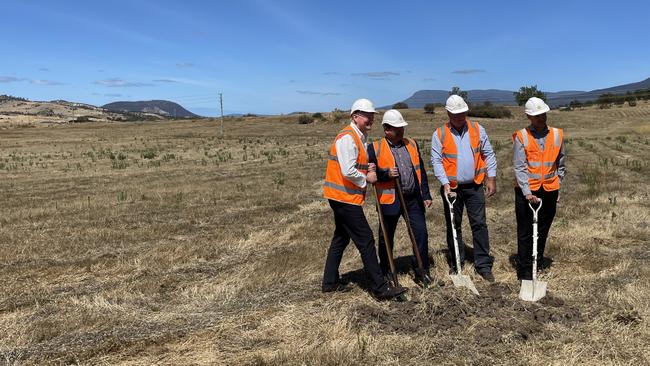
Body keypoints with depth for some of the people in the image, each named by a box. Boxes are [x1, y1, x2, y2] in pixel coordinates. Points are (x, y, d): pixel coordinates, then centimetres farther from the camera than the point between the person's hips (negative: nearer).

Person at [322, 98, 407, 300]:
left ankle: (330, 282, 27)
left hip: (342, 197, 11)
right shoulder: (347, 137, -17)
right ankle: (380, 288, -1)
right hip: (345, 197, -11)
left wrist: (368, 168, -1)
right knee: (366, 240, -7)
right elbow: (348, 171, -25)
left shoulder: (361, 137, 14)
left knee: (341, 238, 17)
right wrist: (366, 179, -9)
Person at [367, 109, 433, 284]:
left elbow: (421, 171, 11)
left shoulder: (412, 144, 10)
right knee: (386, 238, 9)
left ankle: (422, 271, 16)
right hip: (390, 200, -3)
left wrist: (426, 195, 6)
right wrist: (386, 174, -20)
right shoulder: (375, 148, -5)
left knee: (421, 234, 0)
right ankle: (385, 274, 27)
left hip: (413, 199, 3)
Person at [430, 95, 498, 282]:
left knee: (479, 225, 0)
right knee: (453, 226, 9)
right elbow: (436, 161, -7)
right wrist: (445, 183, -17)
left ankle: (483, 265, 9)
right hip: (451, 188, 0)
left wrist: (492, 178, -1)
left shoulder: (477, 129, 2)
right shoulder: (439, 134, -3)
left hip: (475, 186, 1)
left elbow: (489, 154, 5)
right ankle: (456, 263, 23)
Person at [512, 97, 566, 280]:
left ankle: (538, 264, 29)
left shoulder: (557, 135, 4)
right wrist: (527, 192, -18)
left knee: (543, 231, 14)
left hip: (550, 190, 3)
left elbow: (560, 164, 14)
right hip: (526, 191, -3)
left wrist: (558, 186, 11)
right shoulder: (521, 137, -6)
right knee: (525, 233, 2)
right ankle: (524, 271, 9)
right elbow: (519, 167, -10)